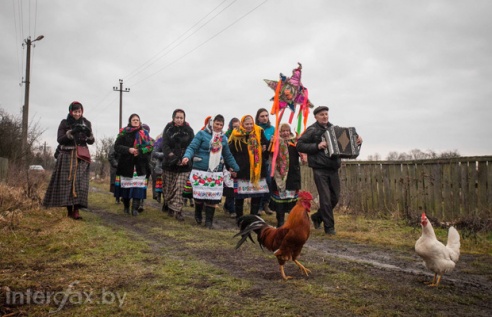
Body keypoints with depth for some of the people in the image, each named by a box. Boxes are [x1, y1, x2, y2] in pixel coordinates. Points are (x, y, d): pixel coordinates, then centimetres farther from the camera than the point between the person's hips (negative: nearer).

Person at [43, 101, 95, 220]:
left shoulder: (86, 123, 10)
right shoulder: (65, 123, 4)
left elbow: (91, 142, 6)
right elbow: (59, 139, -5)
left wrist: (89, 134, -14)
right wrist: (71, 133, -19)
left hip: (82, 157, 1)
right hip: (67, 156, -1)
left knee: (80, 182, -10)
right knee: (67, 182, -4)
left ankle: (76, 210, -13)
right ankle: (69, 210, 1)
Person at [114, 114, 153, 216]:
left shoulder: (144, 133, 9)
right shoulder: (123, 133, 5)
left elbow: (150, 146, 1)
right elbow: (117, 147, -1)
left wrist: (139, 151, -14)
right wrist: (128, 150, -16)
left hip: (140, 165, 0)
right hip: (126, 164, 0)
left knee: (138, 186, -9)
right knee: (126, 186, 6)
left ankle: (135, 208, -8)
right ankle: (126, 206, 22)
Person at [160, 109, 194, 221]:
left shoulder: (189, 130, 4)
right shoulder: (168, 129, 4)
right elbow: (165, 145, -3)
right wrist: (171, 156, -18)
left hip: (184, 165, -1)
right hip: (170, 164, 1)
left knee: (179, 188, -9)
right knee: (168, 187, 9)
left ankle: (177, 210, -7)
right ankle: (169, 206, 29)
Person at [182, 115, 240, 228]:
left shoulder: (223, 138, 11)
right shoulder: (202, 134, -5)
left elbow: (228, 155, 20)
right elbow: (192, 147, -11)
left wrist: (235, 168, 22)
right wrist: (187, 156, -31)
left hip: (216, 173, 4)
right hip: (200, 171, -3)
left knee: (213, 196, 0)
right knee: (199, 194, 3)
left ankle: (209, 220, 10)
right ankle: (198, 215, 29)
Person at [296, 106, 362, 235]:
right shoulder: (312, 130, -4)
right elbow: (299, 145, -9)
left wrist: (357, 138, -1)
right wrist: (317, 146, -17)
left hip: (333, 169, 6)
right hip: (320, 170, -6)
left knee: (335, 197, 11)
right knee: (326, 198, -5)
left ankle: (317, 217, 31)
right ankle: (329, 226, 7)